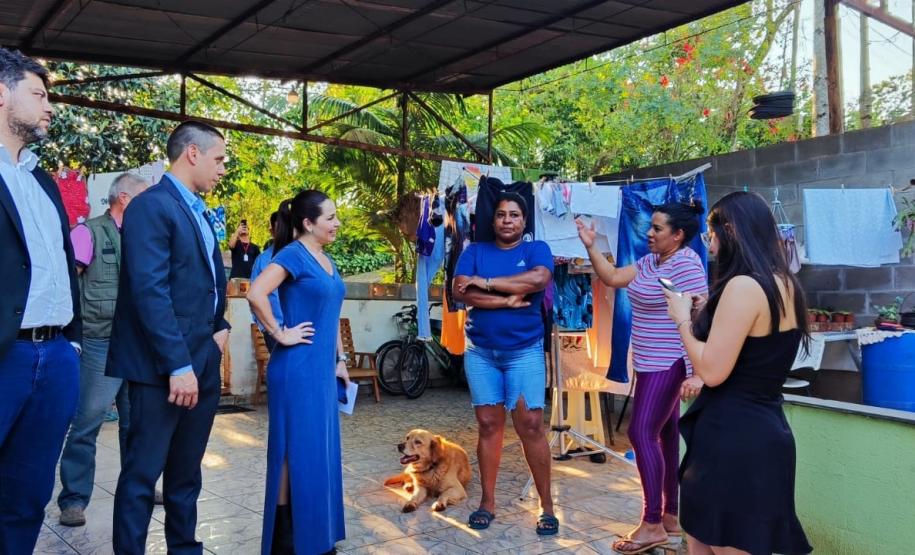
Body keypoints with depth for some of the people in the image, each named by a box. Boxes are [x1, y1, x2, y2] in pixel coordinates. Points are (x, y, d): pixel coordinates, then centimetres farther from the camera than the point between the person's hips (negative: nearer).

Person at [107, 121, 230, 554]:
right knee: (142, 473, 1)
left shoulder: (198, 213, 16)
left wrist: (220, 326, 7)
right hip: (163, 366, -8)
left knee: (186, 472, 16)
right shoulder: (151, 205, -11)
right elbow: (150, 291, -20)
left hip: (202, 362, 9)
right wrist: (178, 364, -22)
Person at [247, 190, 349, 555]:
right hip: (296, 370, -9)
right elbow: (256, 294, -26)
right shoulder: (293, 254, -12)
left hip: (321, 369, 9)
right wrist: (280, 334, -18)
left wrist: (340, 360, 18)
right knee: (295, 451, 0)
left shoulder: (326, 260, 13)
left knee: (319, 452, 14)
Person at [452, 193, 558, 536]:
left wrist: (485, 282, -15)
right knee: (488, 425, 8)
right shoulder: (475, 251, 7)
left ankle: (546, 505, 7)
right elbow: (460, 292, -8)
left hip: (525, 351, -2)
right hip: (480, 352, 2)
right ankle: (487, 502, 19)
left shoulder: (536, 249, 2)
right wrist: (507, 300, -16)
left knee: (531, 426, -5)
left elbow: (539, 279, -20)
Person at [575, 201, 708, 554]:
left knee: (642, 433, -11)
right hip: (652, 364, 10)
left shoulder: (686, 265, -18)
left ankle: (653, 524, -3)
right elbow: (612, 278, 14)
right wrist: (590, 246, 6)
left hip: (668, 365, -10)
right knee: (664, 434, 13)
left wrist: (696, 373, -27)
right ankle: (670, 515, 23)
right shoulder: (649, 261, 11)